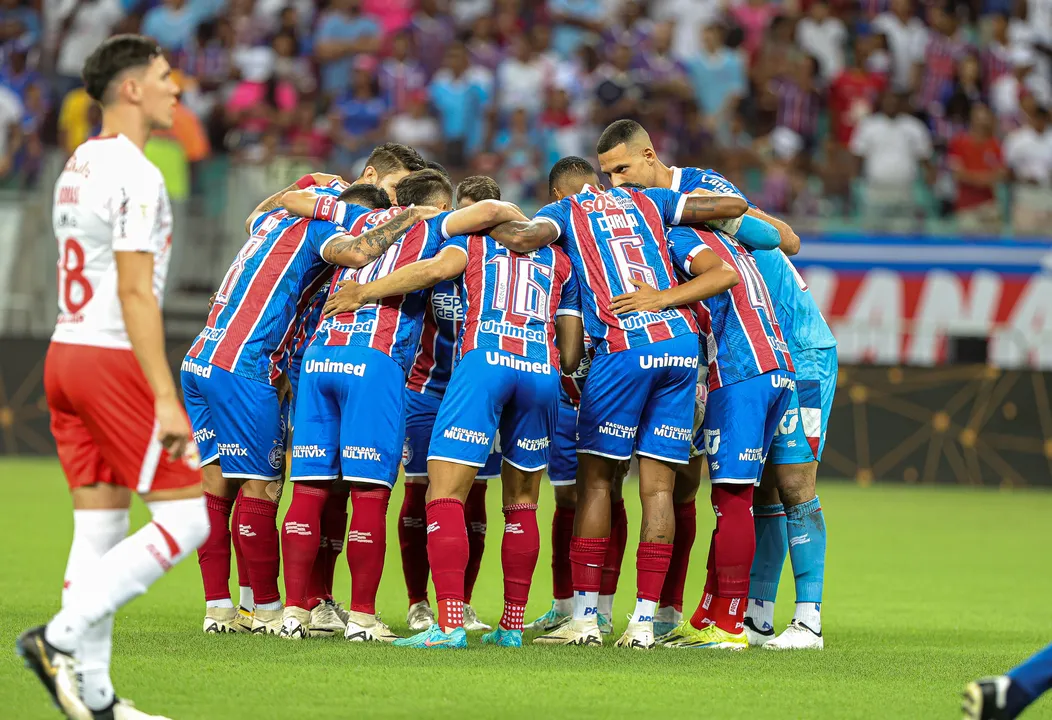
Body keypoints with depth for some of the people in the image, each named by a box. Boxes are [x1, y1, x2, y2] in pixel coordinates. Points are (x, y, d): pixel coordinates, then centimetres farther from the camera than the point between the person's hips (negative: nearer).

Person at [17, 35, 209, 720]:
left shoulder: (78, 165, 16)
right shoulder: (135, 173, -14)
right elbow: (135, 293, -19)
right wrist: (165, 399, -21)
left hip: (66, 353, 9)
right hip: (114, 360, -9)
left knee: (100, 529, 10)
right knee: (185, 519, -5)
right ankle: (61, 637, -12)